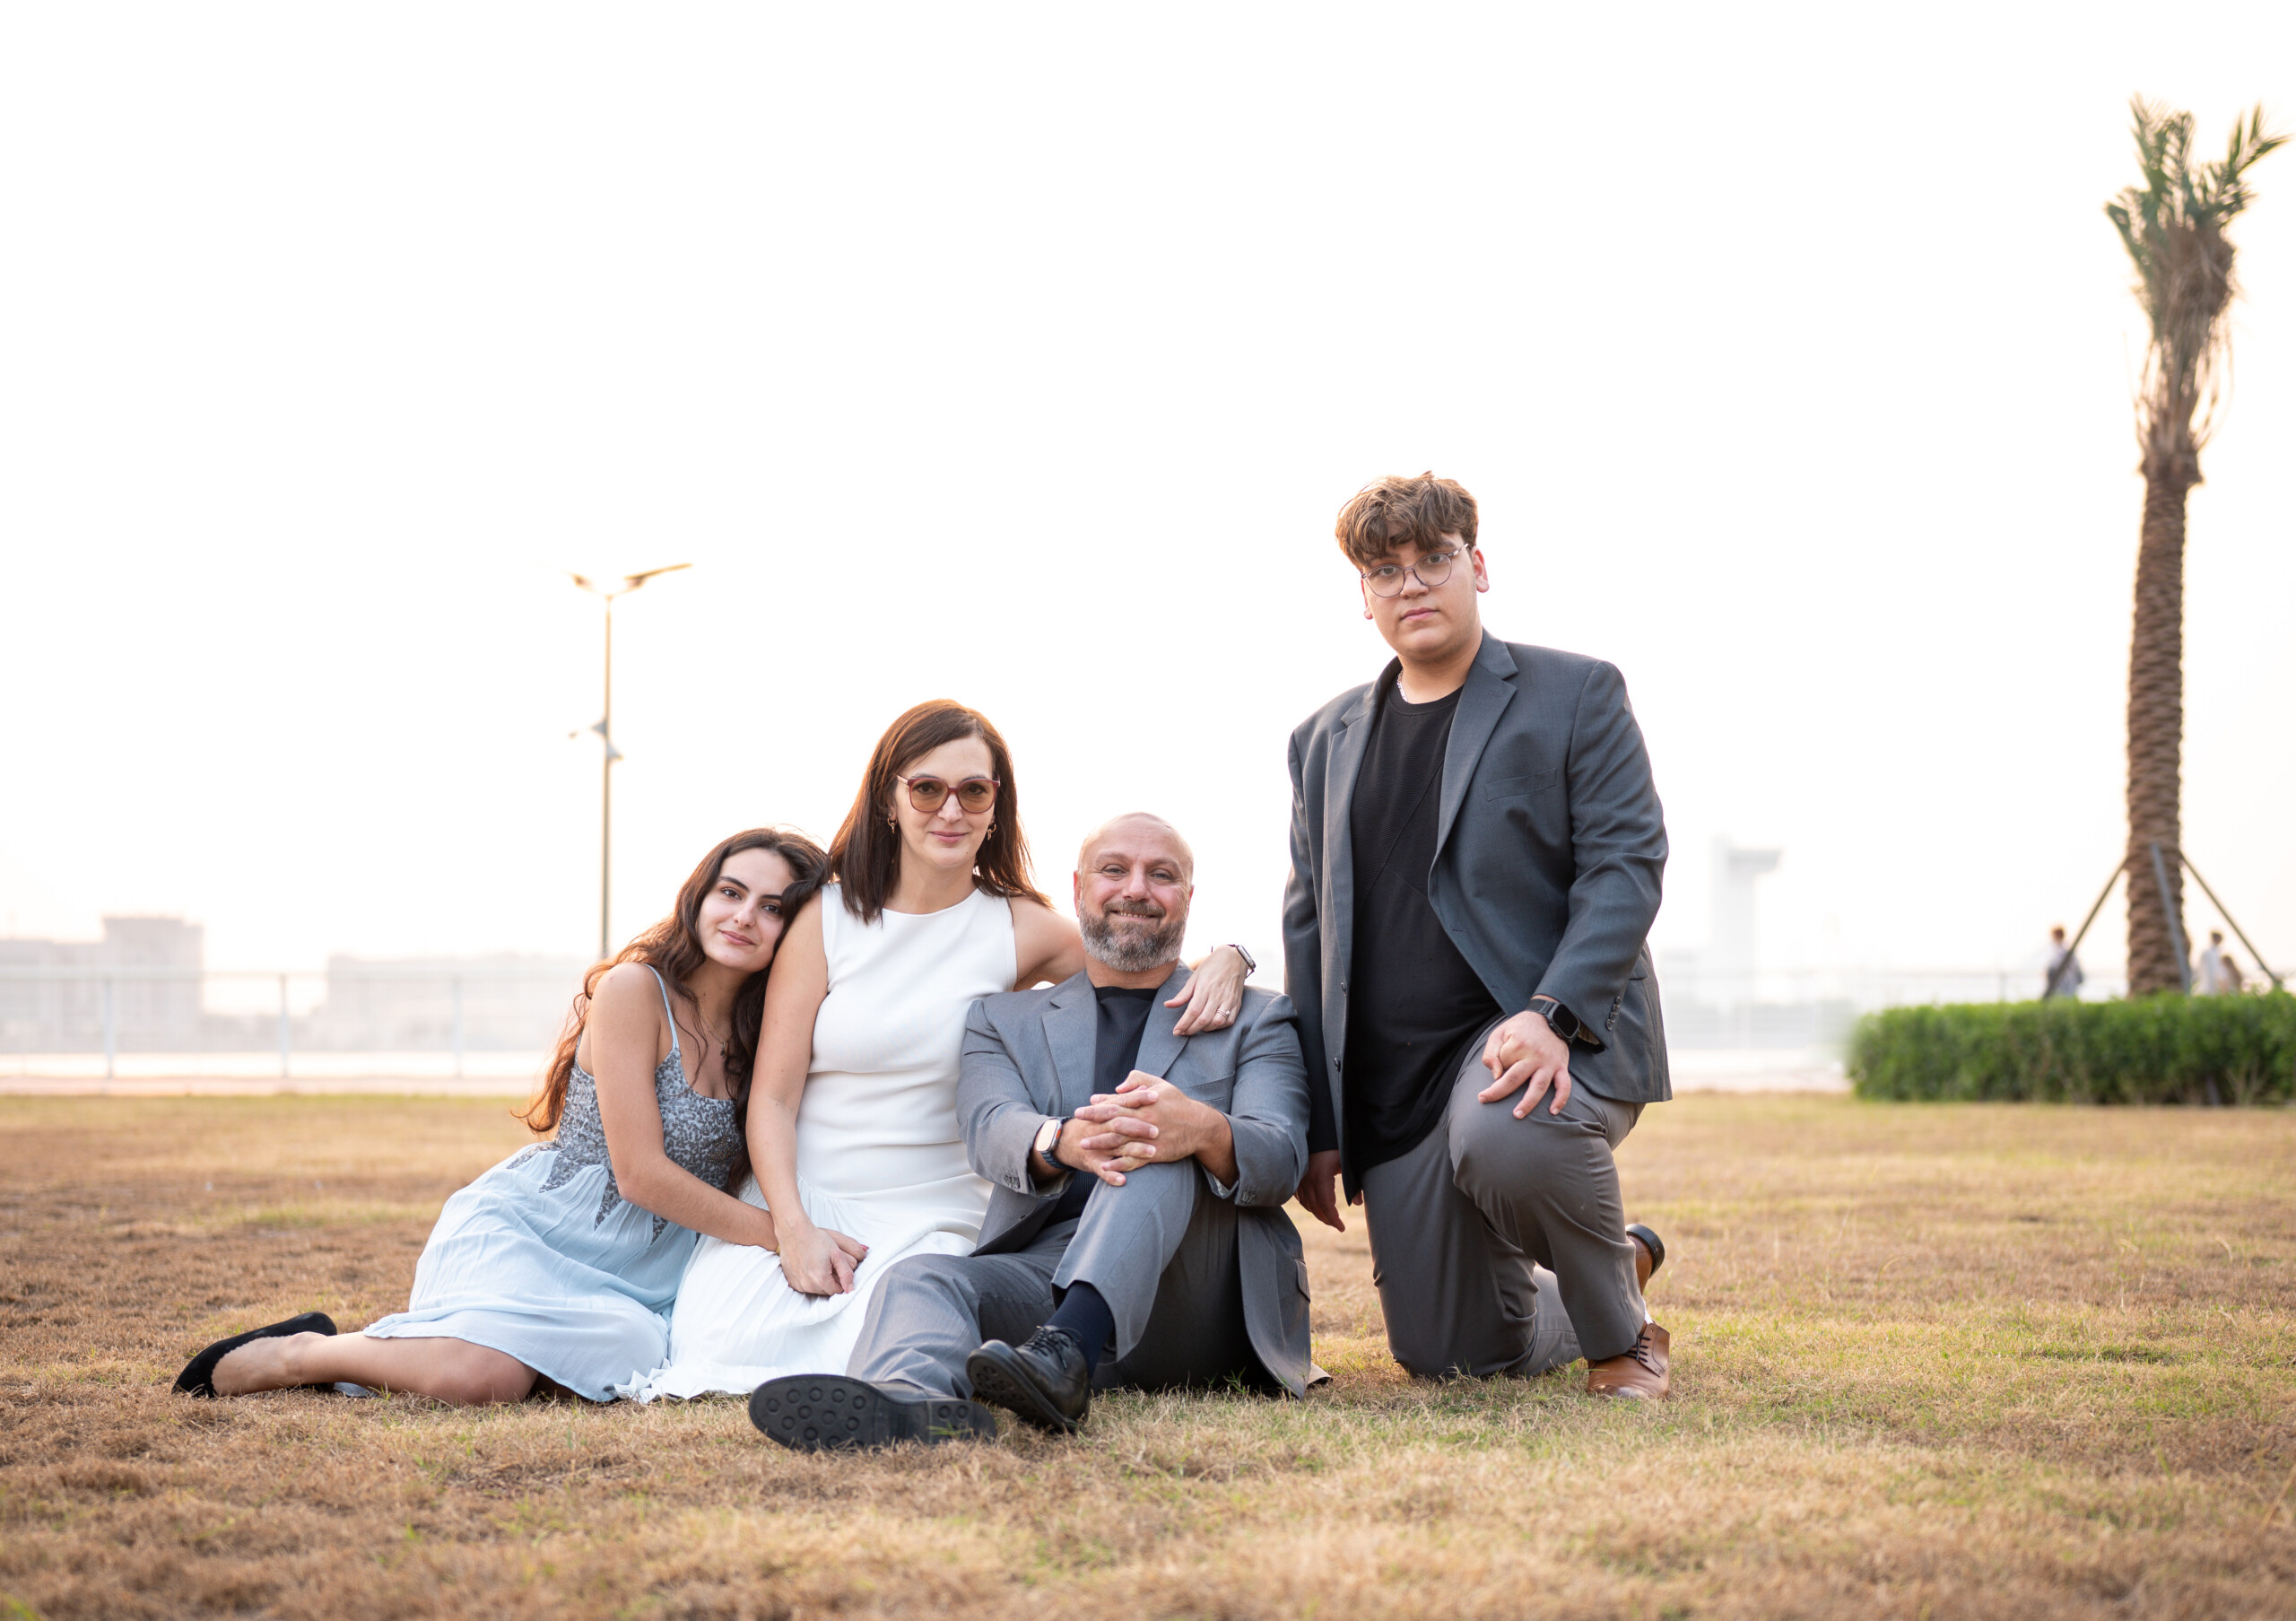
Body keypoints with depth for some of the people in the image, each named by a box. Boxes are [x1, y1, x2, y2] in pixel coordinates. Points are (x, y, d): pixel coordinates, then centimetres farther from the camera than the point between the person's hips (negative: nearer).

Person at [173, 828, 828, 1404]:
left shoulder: (759, 1034, 9)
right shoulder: (633, 990, -11)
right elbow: (641, 1172, -15)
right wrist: (779, 1234, -13)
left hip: (632, 1278, 8)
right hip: (524, 1229, -8)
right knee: (483, 1374, -35)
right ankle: (302, 1352, -6)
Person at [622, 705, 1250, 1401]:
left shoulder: (1020, 928, 3)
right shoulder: (826, 916, 0)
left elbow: (1146, 975, 13)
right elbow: (772, 1095, -2)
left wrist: (1224, 960, -12)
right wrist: (794, 1229, -16)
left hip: (932, 1218, 0)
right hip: (800, 1203, 0)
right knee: (725, 1351, -22)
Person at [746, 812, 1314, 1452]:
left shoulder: (1256, 1021, 18)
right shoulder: (1004, 1020, 21)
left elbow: (1281, 1159, -1)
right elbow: (990, 1131, -1)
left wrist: (1203, 1131, -29)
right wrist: (1063, 1141, -29)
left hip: (1206, 1304, -1)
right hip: (1043, 1273, 1)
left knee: (1162, 1147, -28)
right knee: (920, 1279, -28)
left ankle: (1066, 1352, -51)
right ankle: (906, 1398, -64)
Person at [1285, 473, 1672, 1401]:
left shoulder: (1576, 696, 2)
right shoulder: (1325, 741, 17)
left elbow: (1626, 865, -7)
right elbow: (1308, 930, 18)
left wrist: (1551, 1015, -24)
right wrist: (1315, 1126, 12)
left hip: (1547, 1039, -5)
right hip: (1393, 1091, 5)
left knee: (1507, 1139, -40)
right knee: (1453, 1357, 4)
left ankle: (1619, 1333, -10)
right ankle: (1619, 1264, 36)